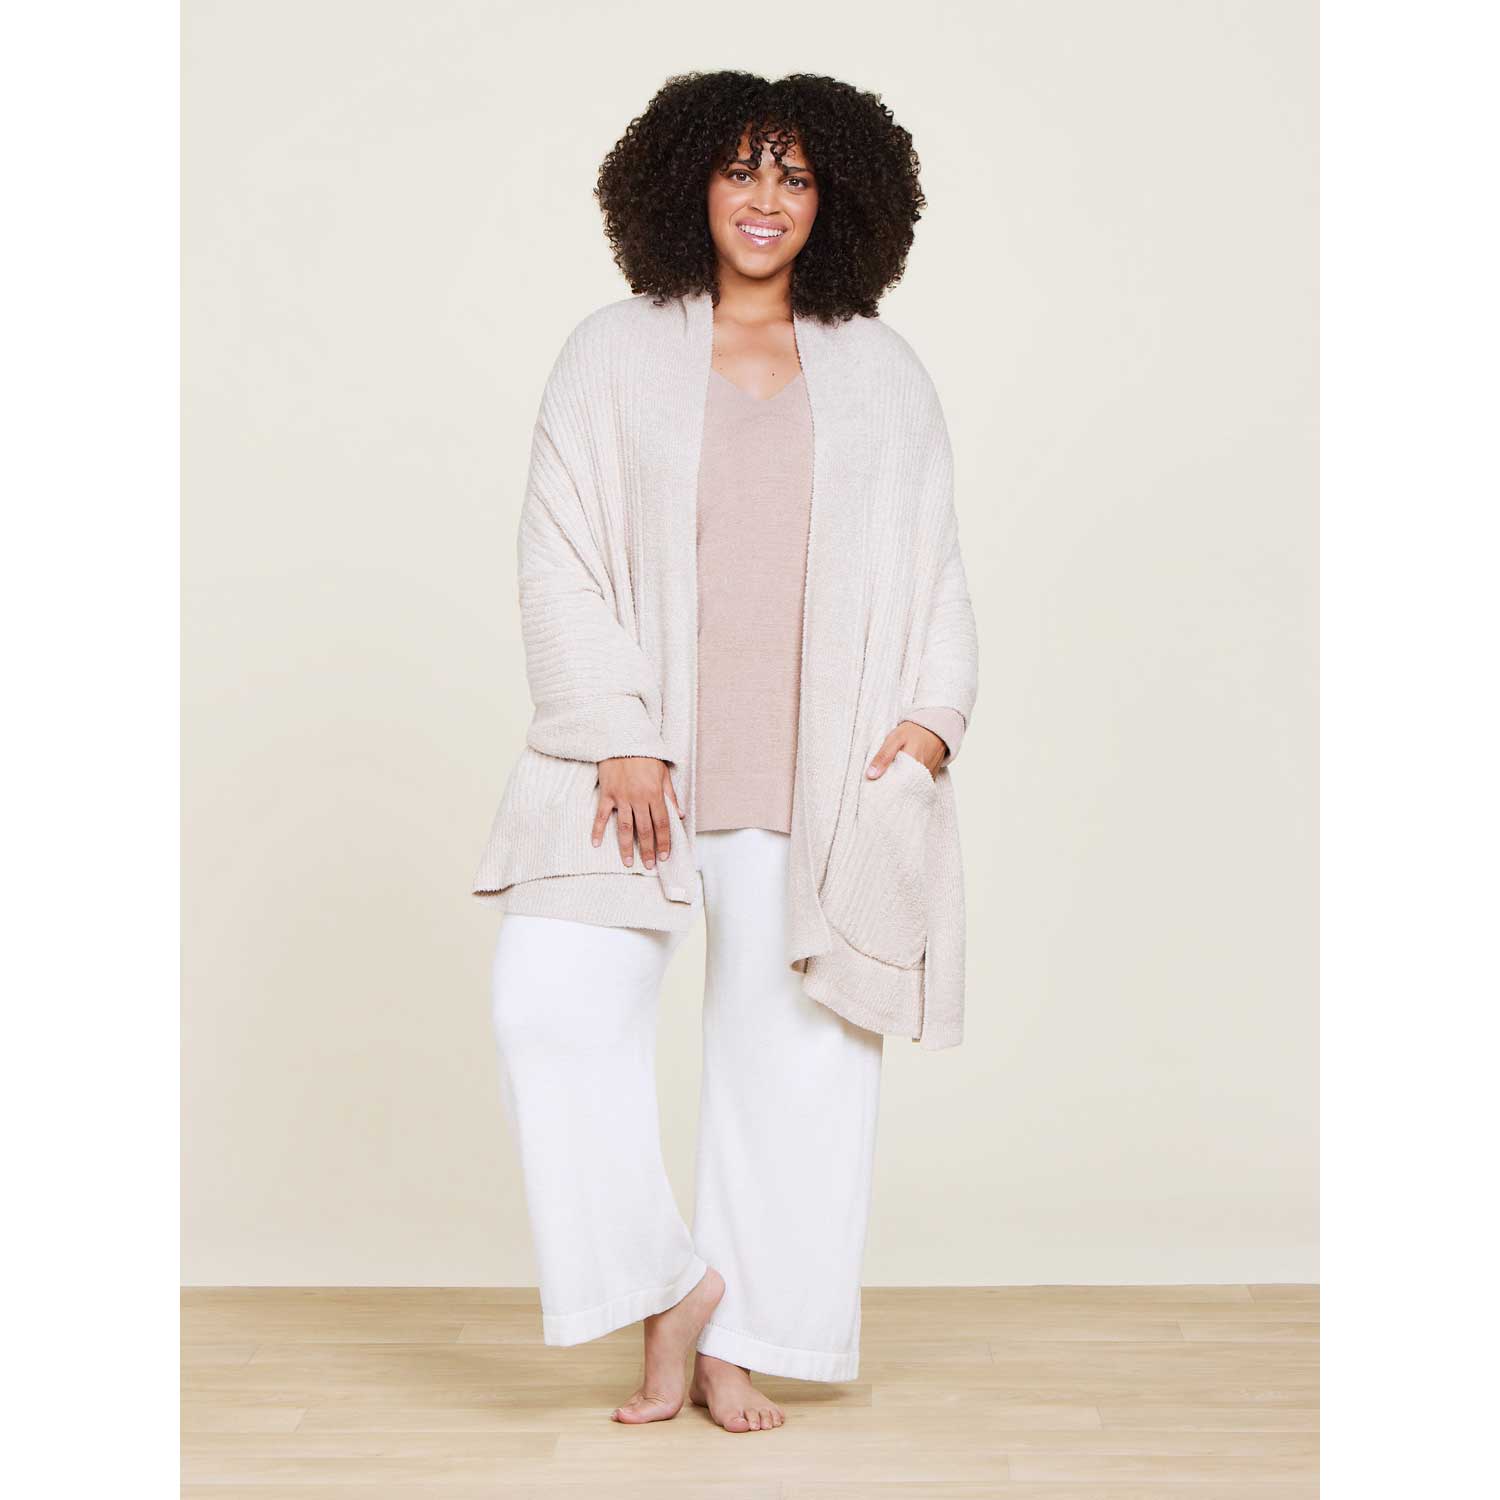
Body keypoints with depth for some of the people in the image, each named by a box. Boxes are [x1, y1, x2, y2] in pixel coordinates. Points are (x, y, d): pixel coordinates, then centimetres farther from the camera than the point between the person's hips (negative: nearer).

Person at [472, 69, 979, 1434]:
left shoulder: (883, 373, 14)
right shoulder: (613, 359, 8)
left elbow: (932, 566, 13)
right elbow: (558, 560, 2)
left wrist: (930, 714, -4)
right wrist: (617, 739, -9)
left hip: (821, 775, 1)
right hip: (641, 761, -1)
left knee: (790, 1043, 1)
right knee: (554, 1001, -15)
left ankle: (738, 1342, 15)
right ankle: (669, 1291, 3)